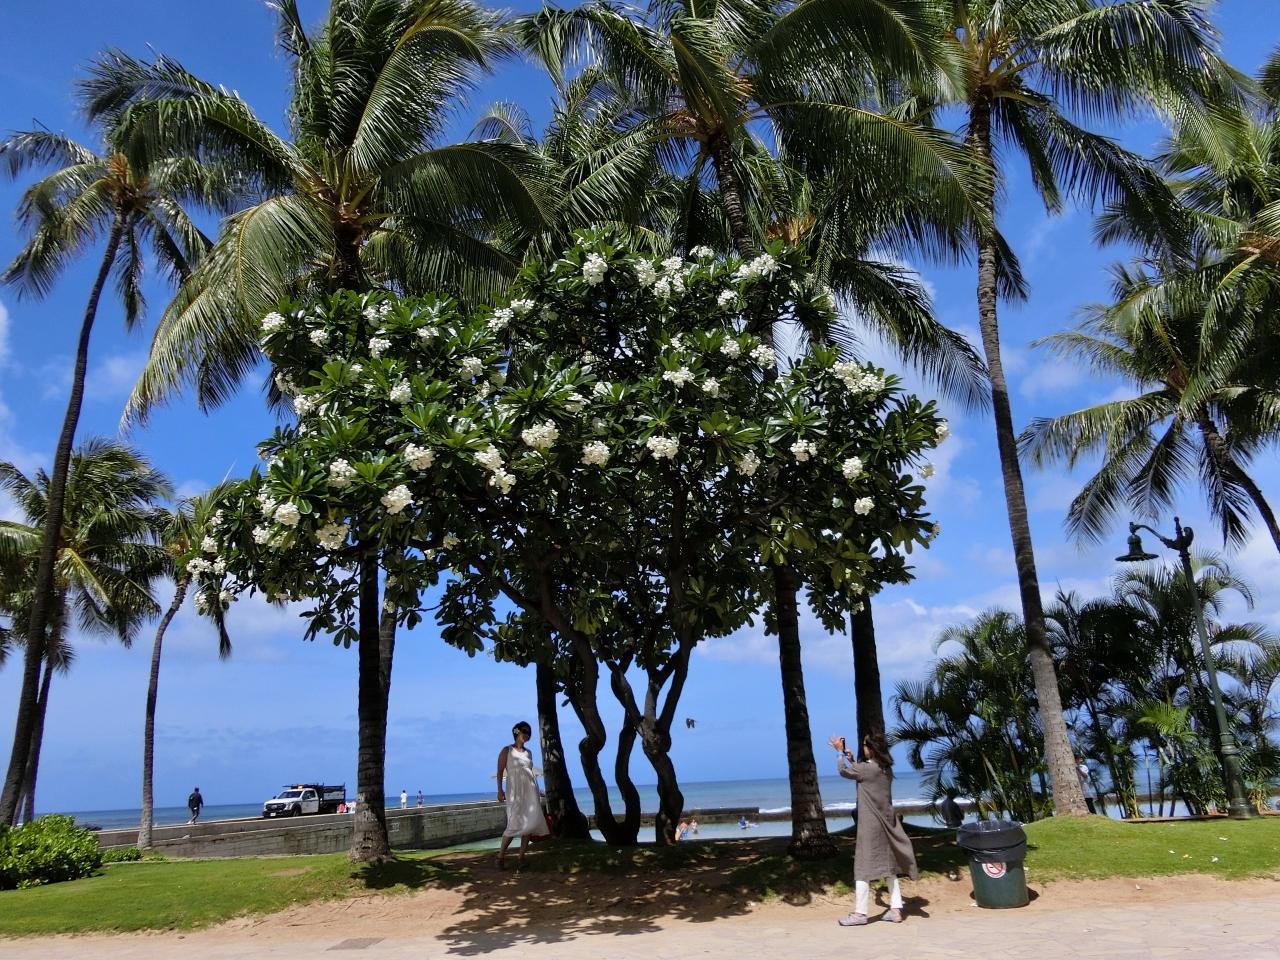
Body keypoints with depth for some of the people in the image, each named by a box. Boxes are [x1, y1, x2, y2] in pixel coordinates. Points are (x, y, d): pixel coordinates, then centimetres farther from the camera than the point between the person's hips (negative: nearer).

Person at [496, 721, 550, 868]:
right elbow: (500, 771, -4)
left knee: (531, 823, -3)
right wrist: (500, 790, -15)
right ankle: (500, 857, 1)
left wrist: (536, 793, 17)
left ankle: (522, 856, 4)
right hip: (515, 791, -5)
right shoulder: (507, 751, 0)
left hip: (530, 791, 5)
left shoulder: (528, 753, 15)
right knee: (514, 824, -11)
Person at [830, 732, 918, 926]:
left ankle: (860, 913, -1)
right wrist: (851, 759, 16)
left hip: (870, 825, -8)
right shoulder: (886, 769, 6)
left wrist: (840, 752, 10)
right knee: (889, 866, 14)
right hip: (886, 822, 8)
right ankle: (895, 909, 15)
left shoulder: (867, 768, -18)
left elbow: (844, 771, -2)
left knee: (863, 867, -3)